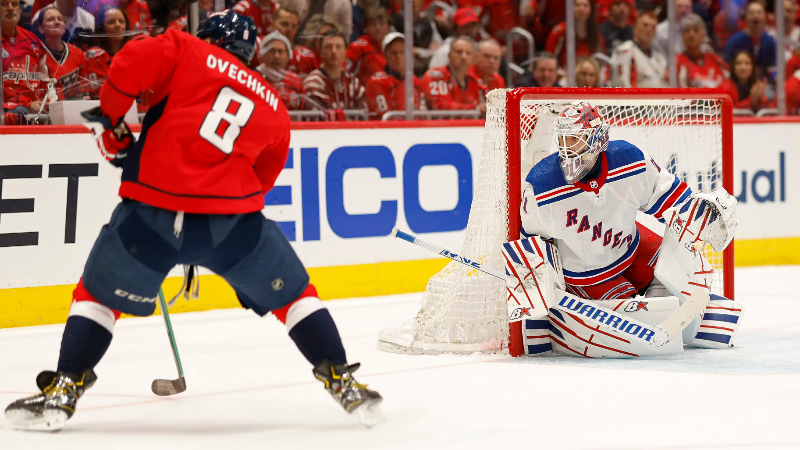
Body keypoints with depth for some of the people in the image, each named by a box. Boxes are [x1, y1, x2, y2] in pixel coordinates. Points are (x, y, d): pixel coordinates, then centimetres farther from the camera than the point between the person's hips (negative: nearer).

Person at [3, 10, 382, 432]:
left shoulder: (186, 50, 10)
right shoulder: (273, 108, 21)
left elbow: (131, 63, -7)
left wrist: (110, 121, 6)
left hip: (153, 207, -2)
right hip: (231, 214, 2)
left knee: (99, 293, 18)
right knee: (292, 293, 20)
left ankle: (63, 391, 10)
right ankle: (344, 383, 16)